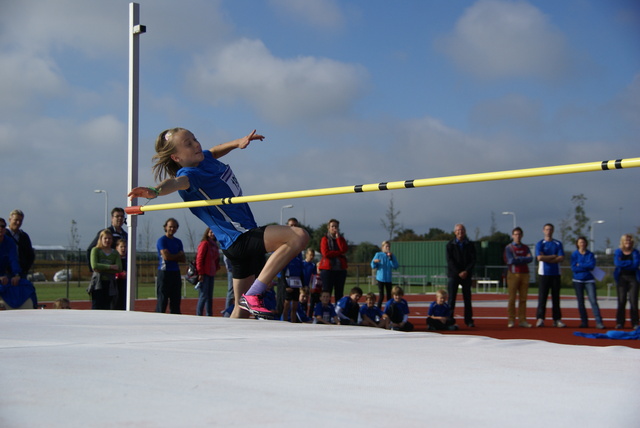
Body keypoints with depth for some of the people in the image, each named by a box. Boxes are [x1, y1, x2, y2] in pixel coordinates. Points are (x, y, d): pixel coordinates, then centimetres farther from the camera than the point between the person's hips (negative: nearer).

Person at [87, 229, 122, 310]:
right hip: (98, 283, -3)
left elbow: (119, 268, -5)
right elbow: (94, 266, -11)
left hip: (110, 284, 3)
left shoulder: (115, 253, 11)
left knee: (107, 308, 2)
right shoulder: (95, 250, 4)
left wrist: (102, 269, -13)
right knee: (96, 307, -9)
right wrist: (110, 267, -12)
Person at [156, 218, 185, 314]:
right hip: (164, 272, -7)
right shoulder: (162, 240, -4)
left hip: (176, 273, 7)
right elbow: (166, 256, -15)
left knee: (176, 300, 6)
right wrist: (178, 255, 0)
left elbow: (183, 259, 9)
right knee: (162, 300, -7)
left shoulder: (178, 242, 16)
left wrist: (172, 257, -6)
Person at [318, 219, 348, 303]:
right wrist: (339, 253, -7)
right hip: (327, 268, -4)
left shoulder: (341, 238, 14)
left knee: (339, 293, 4)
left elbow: (344, 250, -6)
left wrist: (338, 237, -5)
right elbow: (325, 253, -10)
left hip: (340, 269, 4)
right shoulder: (325, 239, 4)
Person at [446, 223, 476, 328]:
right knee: (451, 298, -3)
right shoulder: (450, 245, 3)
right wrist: (458, 273, -12)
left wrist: (466, 271, -11)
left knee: (467, 298, 3)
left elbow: (473, 260, 2)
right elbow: (450, 260, -3)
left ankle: (469, 321, 7)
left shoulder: (470, 245, 7)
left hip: (466, 275, 1)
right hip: (454, 274, -1)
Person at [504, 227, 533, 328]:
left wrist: (518, 259, -10)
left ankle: (522, 320, 4)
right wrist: (524, 259, -5)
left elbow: (530, 259, -2)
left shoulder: (526, 248, 15)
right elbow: (511, 260, -11)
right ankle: (511, 320, -2)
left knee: (523, 299, 2)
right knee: (512, 299, -5)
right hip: (513, 274, -4)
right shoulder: (508, 248, 4)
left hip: (524, 274, 4)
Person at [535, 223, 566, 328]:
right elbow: (540, 257, -10)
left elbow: (561, 258, -2)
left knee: (556, 297, 4)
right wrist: (553, 256, -5)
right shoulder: (539, 244, 4)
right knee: (542, 297, -6)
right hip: (544, 273, -2)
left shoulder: (558, 244, 10)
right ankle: (540, 319, -6)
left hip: (556, 273, 2)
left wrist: (547, 259, -9)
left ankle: (557, 319, 6)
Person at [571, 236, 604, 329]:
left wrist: (580, 265, -9)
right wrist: (587, 267, -8)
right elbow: (573, 268, -7)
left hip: (589, 280, -1)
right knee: (580, 302, 3)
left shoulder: (590, 254, 6)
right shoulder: (574, 254, 4)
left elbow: (592, 265, -10)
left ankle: (599, 322, -18)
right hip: (578, 280, 1)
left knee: (593, 301, -12)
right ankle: (584, 322, 9)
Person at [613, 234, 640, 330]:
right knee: (621, 301, -4)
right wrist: (630, 262, -7)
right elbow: (617, 263, -10)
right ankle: (620, 323, 0)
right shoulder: (618, 252, 7)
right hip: (622, 278, 0)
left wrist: (624, 264, -8)